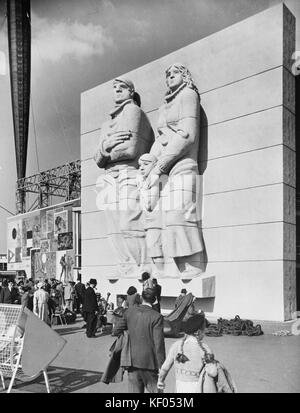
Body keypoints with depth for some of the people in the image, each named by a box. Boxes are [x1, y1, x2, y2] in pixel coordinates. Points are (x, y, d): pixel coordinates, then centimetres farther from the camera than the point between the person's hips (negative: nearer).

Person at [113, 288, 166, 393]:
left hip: (133, 360, 4)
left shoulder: (130, 311, -1)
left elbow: (115, 332, 5)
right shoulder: (156, 317, -14)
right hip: (149, 362, -4)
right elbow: (159, 344, -15)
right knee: (155, 389, 13)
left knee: (134, 390, 13)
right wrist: (162, 368, -8)